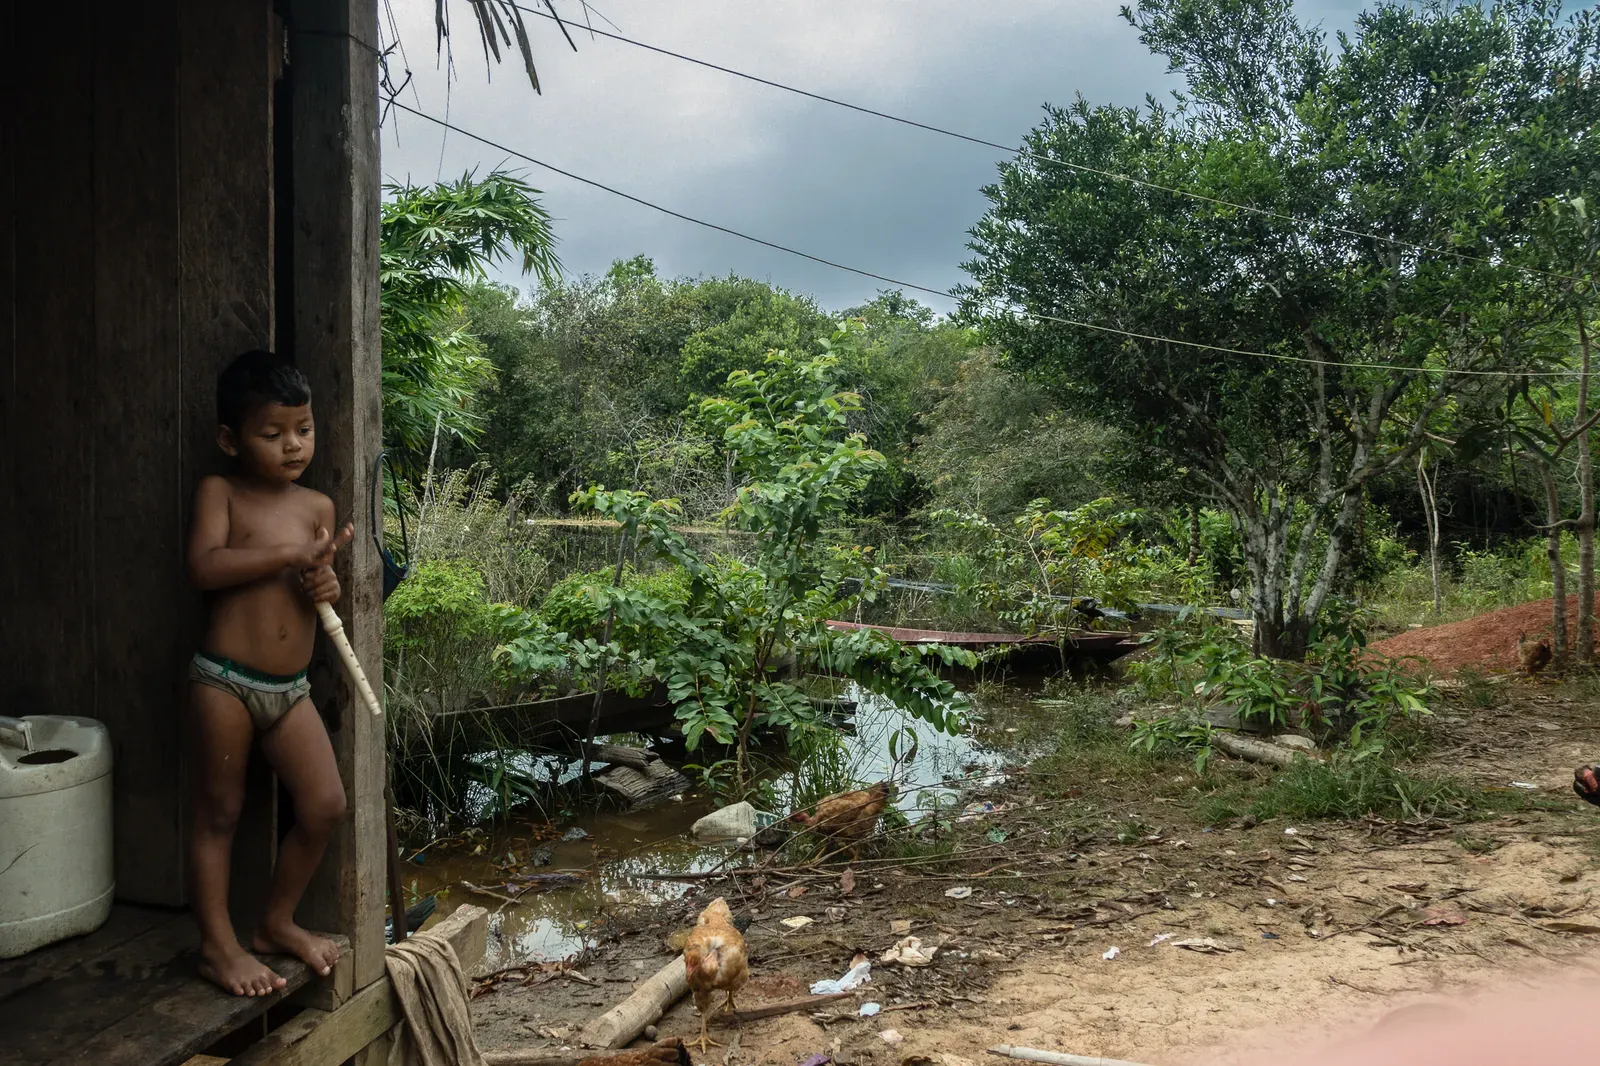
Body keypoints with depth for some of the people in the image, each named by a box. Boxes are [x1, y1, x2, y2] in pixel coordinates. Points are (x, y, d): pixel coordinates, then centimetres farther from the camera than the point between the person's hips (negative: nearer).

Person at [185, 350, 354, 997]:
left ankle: (278, 923, 23)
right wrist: (291, 554, -20)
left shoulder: (316, 507, 10)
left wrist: (326, 586, -10)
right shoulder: (219, 493, -4)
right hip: (224, 681, -5)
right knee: (218, 812, 6)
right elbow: (204, 567, -19)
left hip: (291, 689, 5)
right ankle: (218, 944, 19)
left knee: (325, 805, 3)